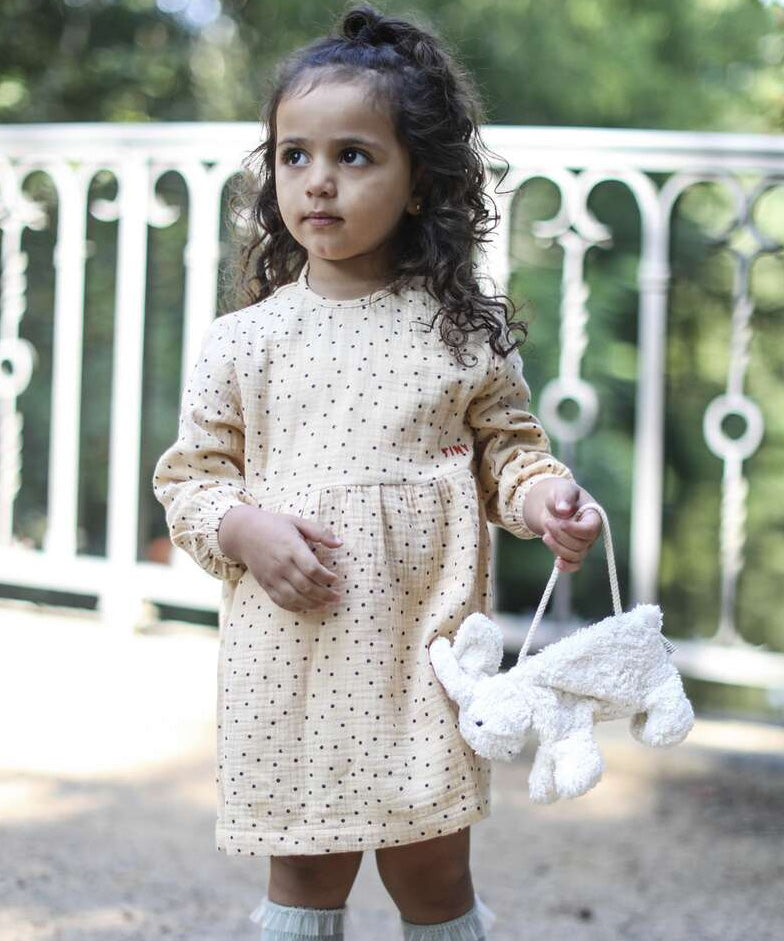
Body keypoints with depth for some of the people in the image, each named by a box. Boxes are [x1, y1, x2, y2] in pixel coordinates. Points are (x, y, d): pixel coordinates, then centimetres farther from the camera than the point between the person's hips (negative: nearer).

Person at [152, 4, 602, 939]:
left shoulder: (463, 332, 1)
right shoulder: (242, 343, 2)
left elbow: (506, 445, 8)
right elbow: (191, 473, 7)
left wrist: (543, 495, -13)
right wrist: (243, 528, -12)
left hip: (423, 649, 0)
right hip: (292, 653, 1)